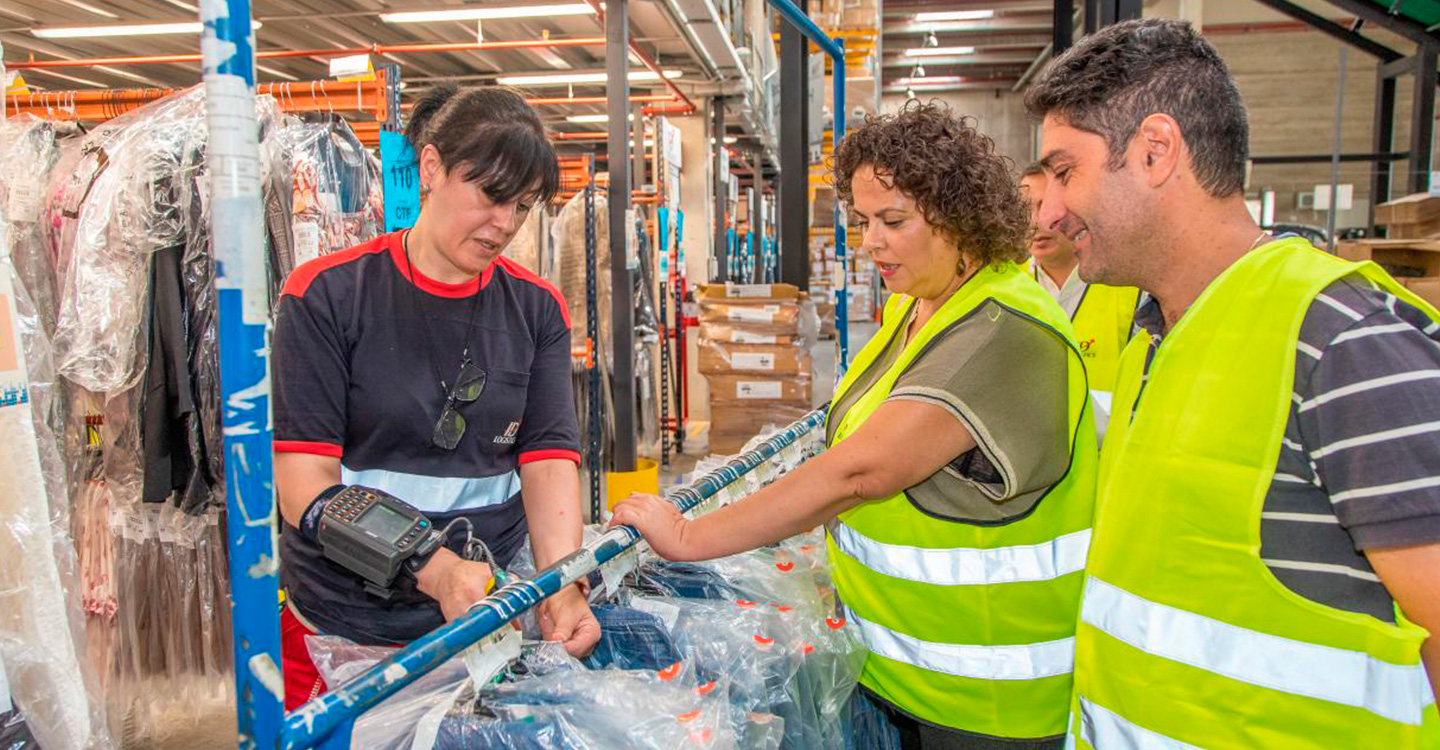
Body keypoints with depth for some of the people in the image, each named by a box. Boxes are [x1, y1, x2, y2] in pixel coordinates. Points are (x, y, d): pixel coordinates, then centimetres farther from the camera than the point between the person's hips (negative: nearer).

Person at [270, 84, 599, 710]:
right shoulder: (325, 295, -8)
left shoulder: (538, 310, 2)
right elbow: (303, 483, -14)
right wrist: (433, 568, -28)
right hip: (342, 623, -2)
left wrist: (561, 589, -24)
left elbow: (549, 461, -7)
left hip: (492, 612, 3)